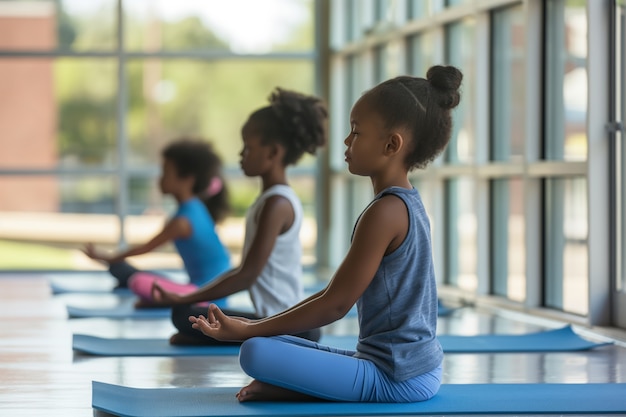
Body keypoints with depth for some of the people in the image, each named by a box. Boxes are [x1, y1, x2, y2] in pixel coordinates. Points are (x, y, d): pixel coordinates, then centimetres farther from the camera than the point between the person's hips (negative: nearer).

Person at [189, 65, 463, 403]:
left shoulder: (385, 212, -17)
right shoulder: (407, 204, 14)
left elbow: (334, 304, -16)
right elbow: (337, 293, 17)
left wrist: (247, 330, -10)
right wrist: (259, 326, 14)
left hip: (396, 378, -10)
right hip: (416, 368, 10)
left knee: (256, 354, -25)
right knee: (273, 344, 20)